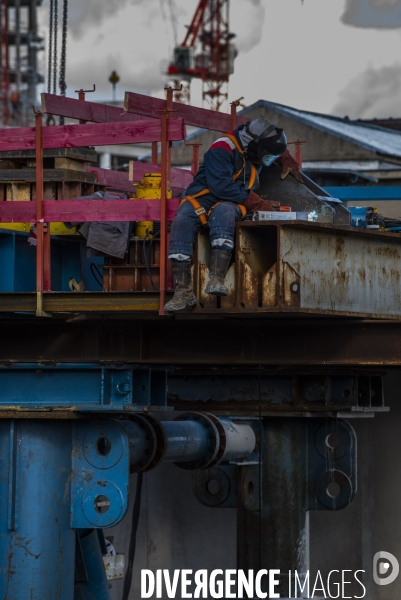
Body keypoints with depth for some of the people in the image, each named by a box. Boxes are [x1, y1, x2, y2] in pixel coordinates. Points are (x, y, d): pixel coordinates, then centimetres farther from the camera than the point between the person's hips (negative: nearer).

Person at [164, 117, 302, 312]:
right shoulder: (221, 150, -18)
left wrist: (287, 160, 17)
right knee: (182, 220, -36)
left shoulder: (253, 146, 5)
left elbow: (276, 144, 32)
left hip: (230, 203, 3)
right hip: (203, 197, -3)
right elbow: (221, 187, -25)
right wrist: (256, 202, -21)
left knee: (224, 212, -37)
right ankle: (183, 292, -38)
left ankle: (216, 280, -51)